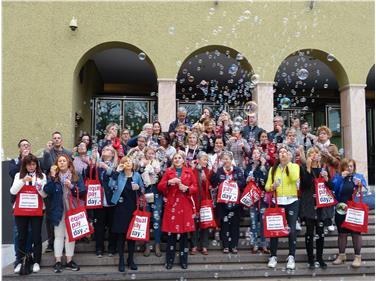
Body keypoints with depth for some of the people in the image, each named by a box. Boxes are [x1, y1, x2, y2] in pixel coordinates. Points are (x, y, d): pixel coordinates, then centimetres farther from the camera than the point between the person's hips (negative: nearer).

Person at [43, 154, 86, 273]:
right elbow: (47, 191, -11)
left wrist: (72, 186, -17)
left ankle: (69, 260, 17)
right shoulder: (54, 176, 2)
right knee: (59, 235, 4)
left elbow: (83, 192, -3)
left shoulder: (76, 176, 2)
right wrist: (52, 177, -18)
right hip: (58, 210, -1)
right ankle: (58, 261, 11)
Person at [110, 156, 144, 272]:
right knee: (121, 233, 2)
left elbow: (143, 190, 12)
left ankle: (131, 259, 21)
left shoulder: (137, 175, 8)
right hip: (121, 207, -2)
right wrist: (117, 170, -13)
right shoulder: (119, 175, 3)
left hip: (133, 207, 2)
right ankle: (121, 260, 13)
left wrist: (138, 188, -10)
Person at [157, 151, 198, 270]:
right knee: (171, 233, 0)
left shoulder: (189, 172, 9)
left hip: (185, 205, 1)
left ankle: (183, 260, 15)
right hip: (172, 205, 0)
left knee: (184, 233, 4)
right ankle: (169, 260, 12)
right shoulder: (168, 171, 8)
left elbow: (195, 187, 7)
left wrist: (187, 188, -12)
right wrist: (169, 182, -14)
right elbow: (160, 186, 3)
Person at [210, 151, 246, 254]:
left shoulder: (238, 170, 4)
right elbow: (213, 184, -8)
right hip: (223, 202, 0)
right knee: (224, 224, 3)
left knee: (235, 224, 5)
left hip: (235, 201, 0)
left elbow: (243, 183, -5)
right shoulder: (218, 171, 4)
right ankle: (225, 246, 12)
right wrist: (214, 172, -17)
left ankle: (234, 246, 14)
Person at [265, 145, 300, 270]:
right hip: (277, 202, 2)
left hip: (292, 202, -2)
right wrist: (272, 186, -16)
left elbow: (295, 178, -19)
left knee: (292, 229, -3)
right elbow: (267, 186, 6)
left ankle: (291, 257, 7)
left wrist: (288, 163, -12)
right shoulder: (273, 169, 11)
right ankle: (273, 256, 9)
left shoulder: (294, 166, 4)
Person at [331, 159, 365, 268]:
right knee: (342, 233, 9)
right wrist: (341, 177, -15)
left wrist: (360, 185, -18)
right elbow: (332, 189, -10)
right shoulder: (337, 177, 5)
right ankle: (341, 255, 21)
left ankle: (358, 256, 13)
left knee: (356, 233, 3)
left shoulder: (359, 177, 5)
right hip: (341, 210, 1)